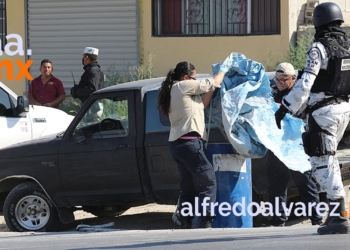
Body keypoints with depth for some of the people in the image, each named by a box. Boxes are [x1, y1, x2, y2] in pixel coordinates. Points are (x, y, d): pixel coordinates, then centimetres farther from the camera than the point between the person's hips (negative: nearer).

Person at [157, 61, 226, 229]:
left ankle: (185, 225, 7)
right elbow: (212, 83, -1)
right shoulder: (183, 86, -6)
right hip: (189, 141, -10)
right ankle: (206, 222, -14)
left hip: (177, 144, 10)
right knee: (208, 181, -8)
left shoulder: (173, 91, 21)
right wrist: (223, 72, 17)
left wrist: (212, 90, 15)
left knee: (188, 187, 10)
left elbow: (201, 105, 21)